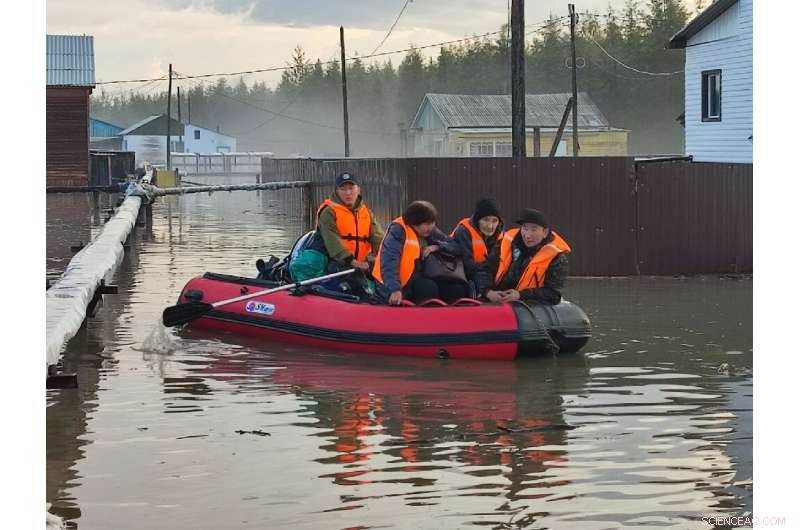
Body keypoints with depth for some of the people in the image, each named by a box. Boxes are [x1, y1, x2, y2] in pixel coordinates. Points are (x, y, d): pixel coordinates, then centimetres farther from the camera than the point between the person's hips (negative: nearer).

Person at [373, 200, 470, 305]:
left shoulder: (431, 232, 6)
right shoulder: (398, 231, -15)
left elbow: (458, 248, 9)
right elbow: (389, 262, -29)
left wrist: (437, 247, -11)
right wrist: (395, 289, -44)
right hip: (400, 284, -7)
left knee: (457, 289, -12)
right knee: (428, 288, -32)